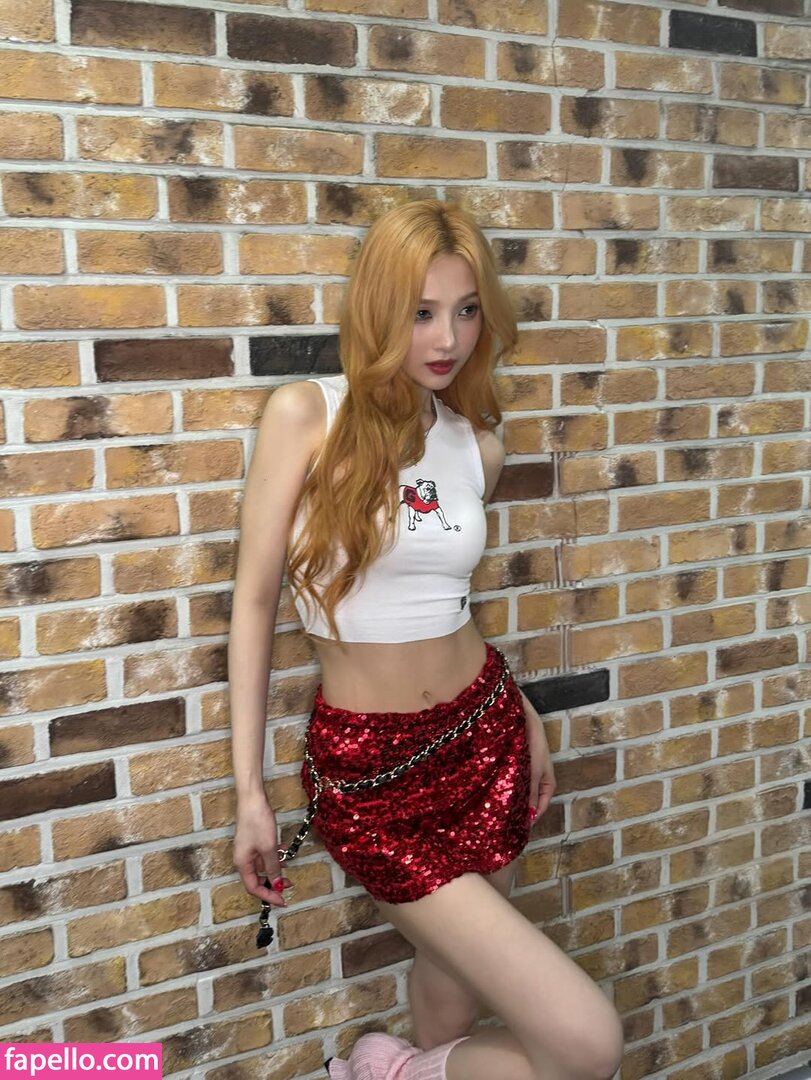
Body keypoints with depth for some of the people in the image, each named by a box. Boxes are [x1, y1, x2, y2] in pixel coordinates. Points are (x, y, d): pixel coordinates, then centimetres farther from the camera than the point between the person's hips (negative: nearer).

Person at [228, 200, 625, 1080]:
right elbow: (254, 601, -8)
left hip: (483, 740, 5)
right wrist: (249, 791, -8)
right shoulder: (305, 415, -11)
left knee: (453, 991, 17)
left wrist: (521, 712, 15)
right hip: (368, 772, -5)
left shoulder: (477, 446, 3)